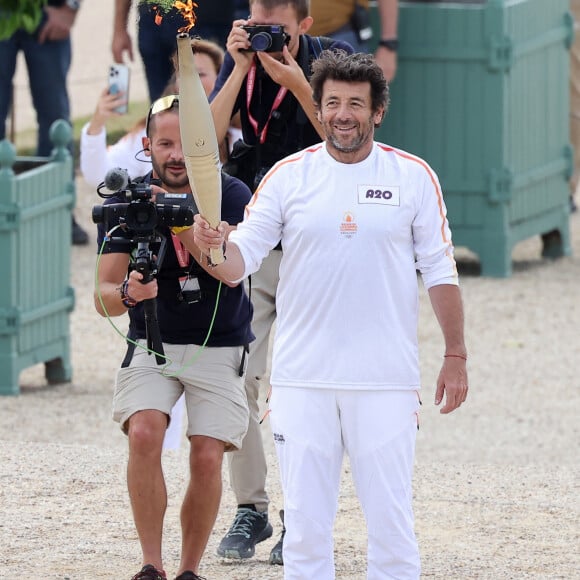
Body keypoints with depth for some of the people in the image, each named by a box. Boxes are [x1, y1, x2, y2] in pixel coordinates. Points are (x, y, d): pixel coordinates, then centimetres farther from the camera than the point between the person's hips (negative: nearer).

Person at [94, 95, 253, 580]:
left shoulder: (231, 196, -10)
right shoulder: (125, 202, -8)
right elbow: (103, 297, -12)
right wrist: (127, 293, -35)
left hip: (220, 348, 0)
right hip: (152, 346, 0)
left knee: (207, 457, -12)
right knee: (144, 433, -24)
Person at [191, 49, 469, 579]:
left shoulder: (414, 177, 1)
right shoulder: (288, 176, 2)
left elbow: (440, 271, 5)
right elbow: (240, 261, -3)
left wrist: (456, 356, 2)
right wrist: (214, 247, -26)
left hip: (386, 378, -1)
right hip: (302, 376, 1)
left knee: (391, 515, 0)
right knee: (305, 517, 5)